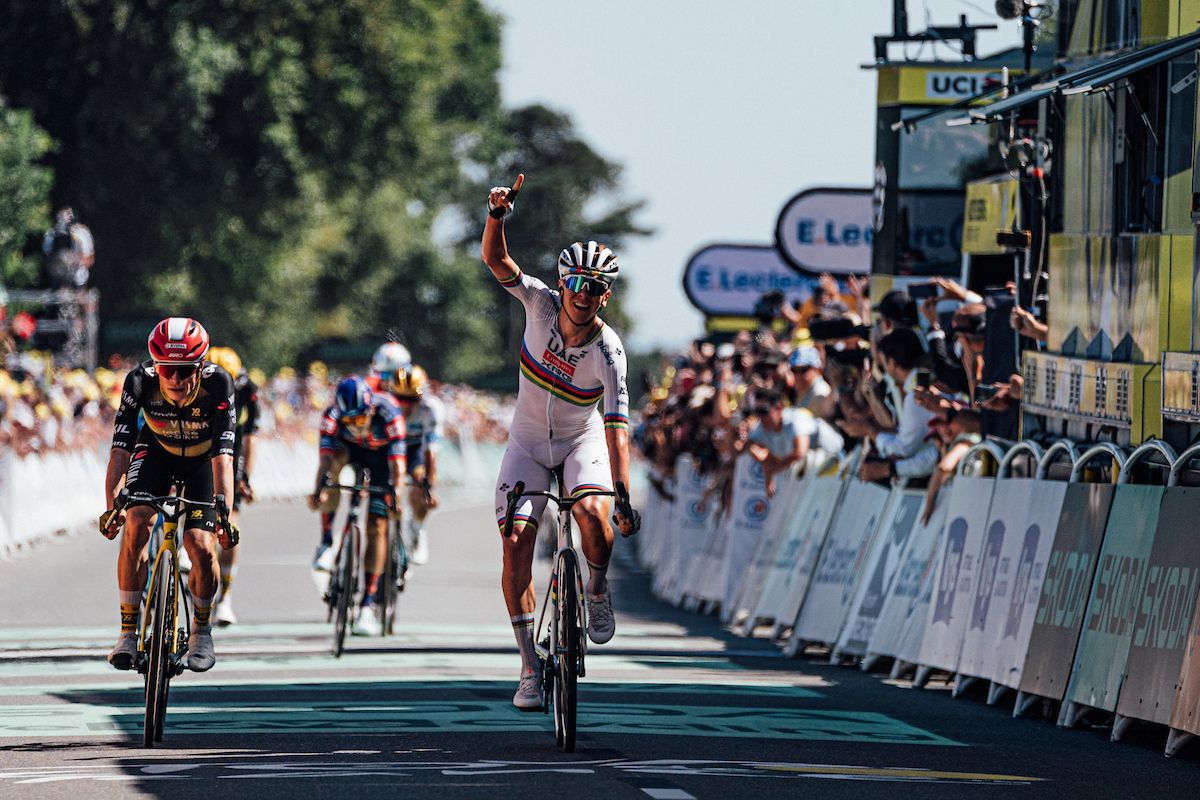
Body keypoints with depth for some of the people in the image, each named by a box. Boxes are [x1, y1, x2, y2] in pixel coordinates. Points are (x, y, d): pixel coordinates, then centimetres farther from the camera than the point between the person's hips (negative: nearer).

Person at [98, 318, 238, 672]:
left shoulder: (217, 383, -33)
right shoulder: (140, 380, -30)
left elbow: (223, 456, -37)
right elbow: (120, 447, -33)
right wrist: (112, 505, -45)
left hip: (202, 459, -1)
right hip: (156, 452, 1)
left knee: (202, 547, -16)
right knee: (135, 523, -24)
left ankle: (201, 630, 12)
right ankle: (128, 630, -13)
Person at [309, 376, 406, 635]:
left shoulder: (389, 415, -37)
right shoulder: (332, 416, -32)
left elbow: (397, 463, -40)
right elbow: (326, 456, -37)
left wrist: (396, 496, -54)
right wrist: (318, 491, -51)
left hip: (382, 456, -4)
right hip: (351, 450, 4)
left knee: (376, 527, -12)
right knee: (337, 463, -29)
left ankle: (368, 605, -10)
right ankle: (327, 541, -13)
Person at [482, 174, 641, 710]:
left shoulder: (608, 351, -25)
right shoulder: (541, 304, -19)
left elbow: (617, 426, -30)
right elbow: (495, 259, -25)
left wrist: (625, 496, -38)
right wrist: (497, 215, -45)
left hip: (583, 439, -2)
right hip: (528, 442, 2)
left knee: (592, 513, -33)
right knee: (516, 542, -13)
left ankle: (598, 589, 1)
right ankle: (530, 670, -7)